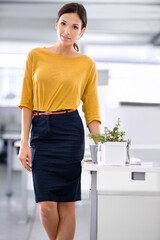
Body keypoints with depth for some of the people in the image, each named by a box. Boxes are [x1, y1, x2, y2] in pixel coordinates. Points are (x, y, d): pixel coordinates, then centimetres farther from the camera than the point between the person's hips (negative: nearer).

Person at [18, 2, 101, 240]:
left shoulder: (87, 64, 5)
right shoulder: (36, 56, 7)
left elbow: (91, 109, 7)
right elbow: (27, 102, 7)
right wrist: (24, 143, 0)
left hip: (70, 133, -1)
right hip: (40, 134, 1)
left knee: (66, 205, 0)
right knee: (46, 206, -3)